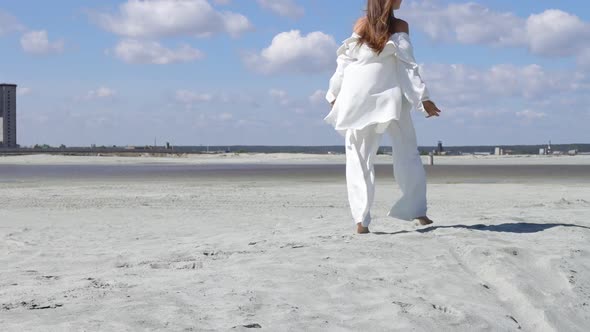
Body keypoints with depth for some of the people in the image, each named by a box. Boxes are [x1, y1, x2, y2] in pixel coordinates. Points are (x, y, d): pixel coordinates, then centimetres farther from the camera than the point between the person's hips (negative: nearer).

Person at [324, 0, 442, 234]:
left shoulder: (361, 24, 6)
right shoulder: (400, 26, -1)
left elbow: (345, 60, 6)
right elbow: (407, 64, -5)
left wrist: (334, 95, 13)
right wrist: (423, 98, -3)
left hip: (359, 99, 2)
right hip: (389, 96, -1)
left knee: (359, 158, 3)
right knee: (407, 153, 12)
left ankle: (361, 220, -6)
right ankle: (417, 211, 11)